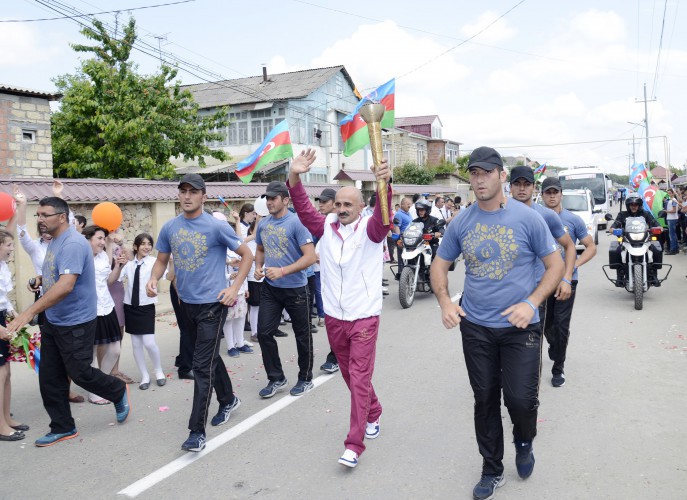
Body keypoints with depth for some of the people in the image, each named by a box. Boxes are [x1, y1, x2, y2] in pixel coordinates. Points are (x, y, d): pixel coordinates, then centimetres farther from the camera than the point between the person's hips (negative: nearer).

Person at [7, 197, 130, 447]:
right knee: (49, 379, 11)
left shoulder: (73, 244, -22)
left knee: (80, 373, 3)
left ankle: (119, 392, 29)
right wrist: (41, 278, 4)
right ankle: (62, 428, 24)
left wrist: (30, 311, -36)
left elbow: (66, 285, -33)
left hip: (76, 323, -9)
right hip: (53, 322, 9)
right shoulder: (54, 241, 9)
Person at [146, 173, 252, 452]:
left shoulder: (216, 227, -11)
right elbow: (162, 260, 14)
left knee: (202, 366, -8)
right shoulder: (170, 228, 3)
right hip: (186, 303, 6)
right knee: (210, 357, 21)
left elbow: (247, 255, -4)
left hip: (212, 304, -6)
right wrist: (153, 279, -8)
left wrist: (235, 289, -11)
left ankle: (197, 431, -1)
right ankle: (228, 400, 43)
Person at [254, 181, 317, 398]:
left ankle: (305, 379, 27)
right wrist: (258, 267, 1)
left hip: (295, 288, -5)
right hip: (270, 288, 6)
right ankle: (276, 378, 20)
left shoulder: (296, 222, -15)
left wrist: (282, 271, -26)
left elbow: (310, 257, -20)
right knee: (264, 332, 3)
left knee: (302, 335, 9)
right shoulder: (263, 224, 4)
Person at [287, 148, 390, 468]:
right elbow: (303, 208, -12)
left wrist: (385, 184, -49)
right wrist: (294, 177, -30)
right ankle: (373, 413, 43)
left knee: (359, 378, -4)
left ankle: (354, 445, 2)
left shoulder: (370, 229, -8)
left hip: (364, 317, -4)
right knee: (350, 375, 19)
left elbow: (383, 216, -29)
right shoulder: (326, 227, 2)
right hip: (333, 317, 5)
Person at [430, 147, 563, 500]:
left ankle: (524, 441, 31)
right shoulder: (461, 222, 1)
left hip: (520, 327, -2)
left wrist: (531, 303, -15)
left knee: (520, 399, -6)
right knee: (485, 401, 12)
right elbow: (440, 264, 10)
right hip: (475, 327, 3)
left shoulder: (528, 218, -7)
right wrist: (445, 301, -6)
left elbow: (556, 265, -2)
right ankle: (492, 471, 31)